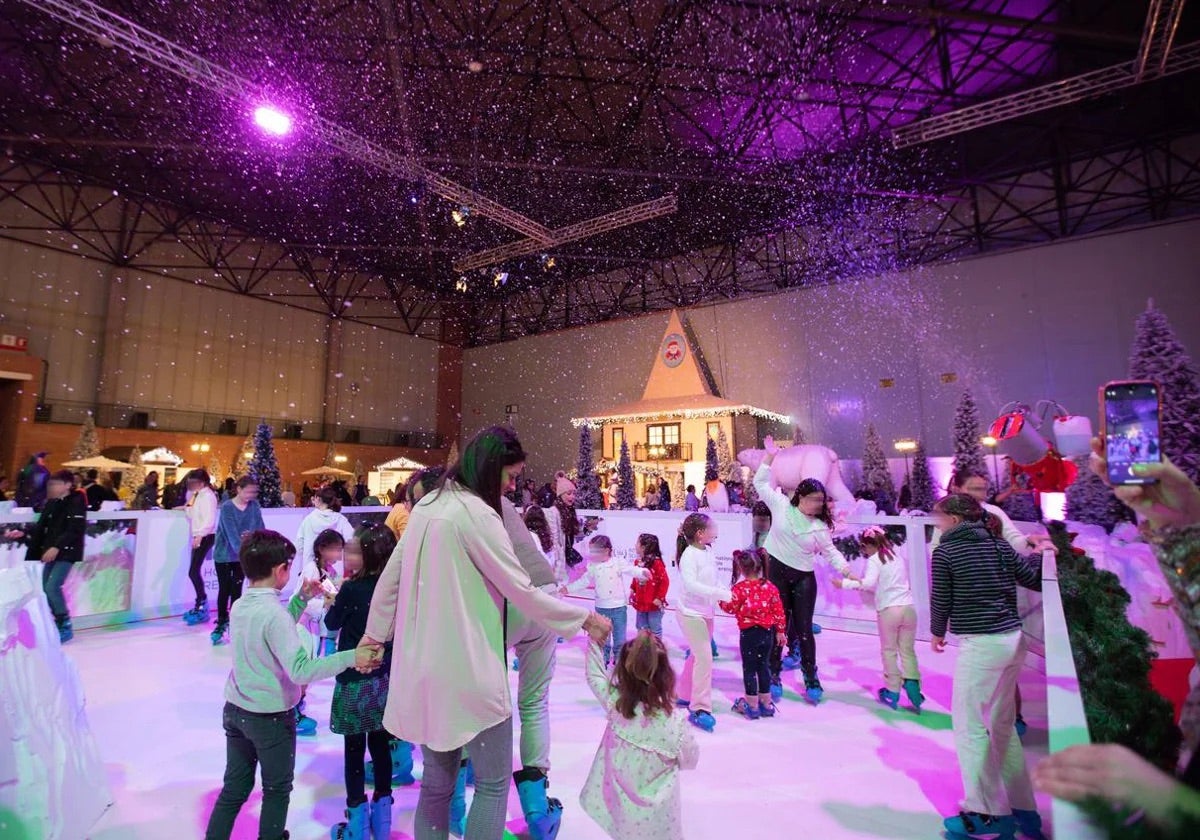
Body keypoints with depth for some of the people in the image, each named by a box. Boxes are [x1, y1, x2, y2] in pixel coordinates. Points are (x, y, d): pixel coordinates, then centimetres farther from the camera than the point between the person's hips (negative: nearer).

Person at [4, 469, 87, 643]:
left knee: (52, 587, -14)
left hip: (67, 552, -8)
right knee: (46, 588, 8)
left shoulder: (77, 502, -11)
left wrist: (56, 547, -24)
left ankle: (66, 627, -3)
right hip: (51, 550, 8)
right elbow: (41, 526, 14)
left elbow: (75, 530, -18)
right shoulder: (50, 503, 11)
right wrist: (23, 532, -2)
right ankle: (57, 624, 20)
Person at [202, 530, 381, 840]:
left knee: (234, 789, 21)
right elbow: (300, 671, -34)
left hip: (234, 709, 7)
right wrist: (351, 657, -35)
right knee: (277, 790, 15)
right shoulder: (274, 612, -28)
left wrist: (302, 599, 8)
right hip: (270, 717, -7)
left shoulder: (240, 606, -2)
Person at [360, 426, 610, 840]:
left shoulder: (427, 505, 6)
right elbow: (522, 592, -17)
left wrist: (376, 633, 23)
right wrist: (586, 618, -6)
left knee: (436, 782, 21)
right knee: (493, 782, 11)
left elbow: (390, 576, 12)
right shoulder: (476, 513, -18)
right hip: (466, 671, -8)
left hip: (423, 667, 8)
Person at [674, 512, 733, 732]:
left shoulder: (710, 552, 3)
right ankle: (700, 709, -2)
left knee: (698, 655, 19)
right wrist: (722, 594, -36)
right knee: (705, 658, -11)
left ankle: (685, 695, 36)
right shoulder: (689, 555, -21)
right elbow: (691, 584, -34)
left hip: (706, 613, 9)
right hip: (691, 614, -9)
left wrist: (726, 594, -5)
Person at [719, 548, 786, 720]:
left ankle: (752, 705, 17)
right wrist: (780, 631, 10)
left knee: (749, 668, 9)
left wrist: (721, 600, 5)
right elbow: (778, 610, 1)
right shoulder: (770, 587, -3)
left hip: (749, 633, -5)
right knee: (764, 666, 18)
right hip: (767, 632, 5)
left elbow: (731, 608, -9)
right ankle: (766, 703, 28)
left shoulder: (740, 588, -16)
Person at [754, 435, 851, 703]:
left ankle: (811, 677, 19)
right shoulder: (781, 505, -6)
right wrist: (770, 456, -5)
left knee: (804, 628, 3)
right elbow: (761, 482, 0)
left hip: (804, 578, 1)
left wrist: (849, 572, -7)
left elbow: (831, 552, 4)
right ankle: (774, 673, 23)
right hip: (776, 572, -1)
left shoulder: (820, 526, -2)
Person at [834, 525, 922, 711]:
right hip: (908, 607, 5)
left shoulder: (874, 560, -6)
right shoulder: (898, 557, 16)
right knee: (908, 650, 15)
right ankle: (912, 683, -3)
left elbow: (869, 583, -21)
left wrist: (846, 583, -14)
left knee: (889, 651, 11)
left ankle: (893, 692, 17)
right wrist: (859, 580, 20)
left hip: (888, 610, -5)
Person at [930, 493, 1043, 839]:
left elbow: (940, 600, -5)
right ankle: (1023, 809, 28)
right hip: (1013, 639, 7)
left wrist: (937, 633, 11)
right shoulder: (999, 546, 6)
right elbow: (1035, 579, 8)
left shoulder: (945, 551, -9)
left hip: (980, 645, -7)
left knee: (969, 726, 5)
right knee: (1003, 725, 19)